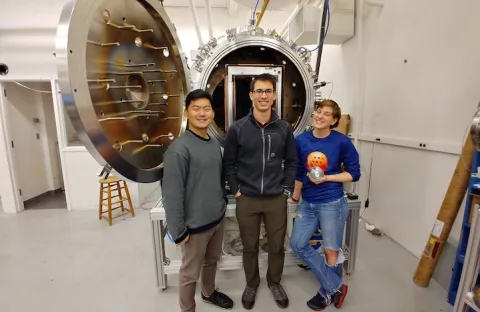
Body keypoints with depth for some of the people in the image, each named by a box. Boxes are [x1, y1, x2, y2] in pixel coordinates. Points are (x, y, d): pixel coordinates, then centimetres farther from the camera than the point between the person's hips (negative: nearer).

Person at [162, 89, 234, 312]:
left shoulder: (215, 143, 3)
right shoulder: (179, 148, -20)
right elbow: (172, 194, -20)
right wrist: (178, 230, -17)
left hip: (217, 218, 7)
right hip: (195, 224, -7)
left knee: (212, 261, 27)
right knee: (190, 273, 14)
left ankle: (209, 293, 53)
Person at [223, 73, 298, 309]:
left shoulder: (284, 128, -1)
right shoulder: (237, 129, -6)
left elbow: (291, 162, 6)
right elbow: (228, 163, 0)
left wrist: (287, 190, 0)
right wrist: (236, 190, -5)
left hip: (276, 199, 2)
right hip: (247, 199, -1)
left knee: (277, 246, 17)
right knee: (250, 247, 17)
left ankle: (274, 282, 45)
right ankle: (251, 284, 44)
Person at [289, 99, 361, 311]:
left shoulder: (342, 142, -10)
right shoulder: (301, 140, -1)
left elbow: (354, 174, -3)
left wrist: (326, 178, -17)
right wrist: (295, 198, 15)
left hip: (332, 204, -4)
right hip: (308, 203, 5)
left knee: (331, 251, 9)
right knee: (298, 244, 6)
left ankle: (328, 291, 37)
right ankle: (336, 286, 22)